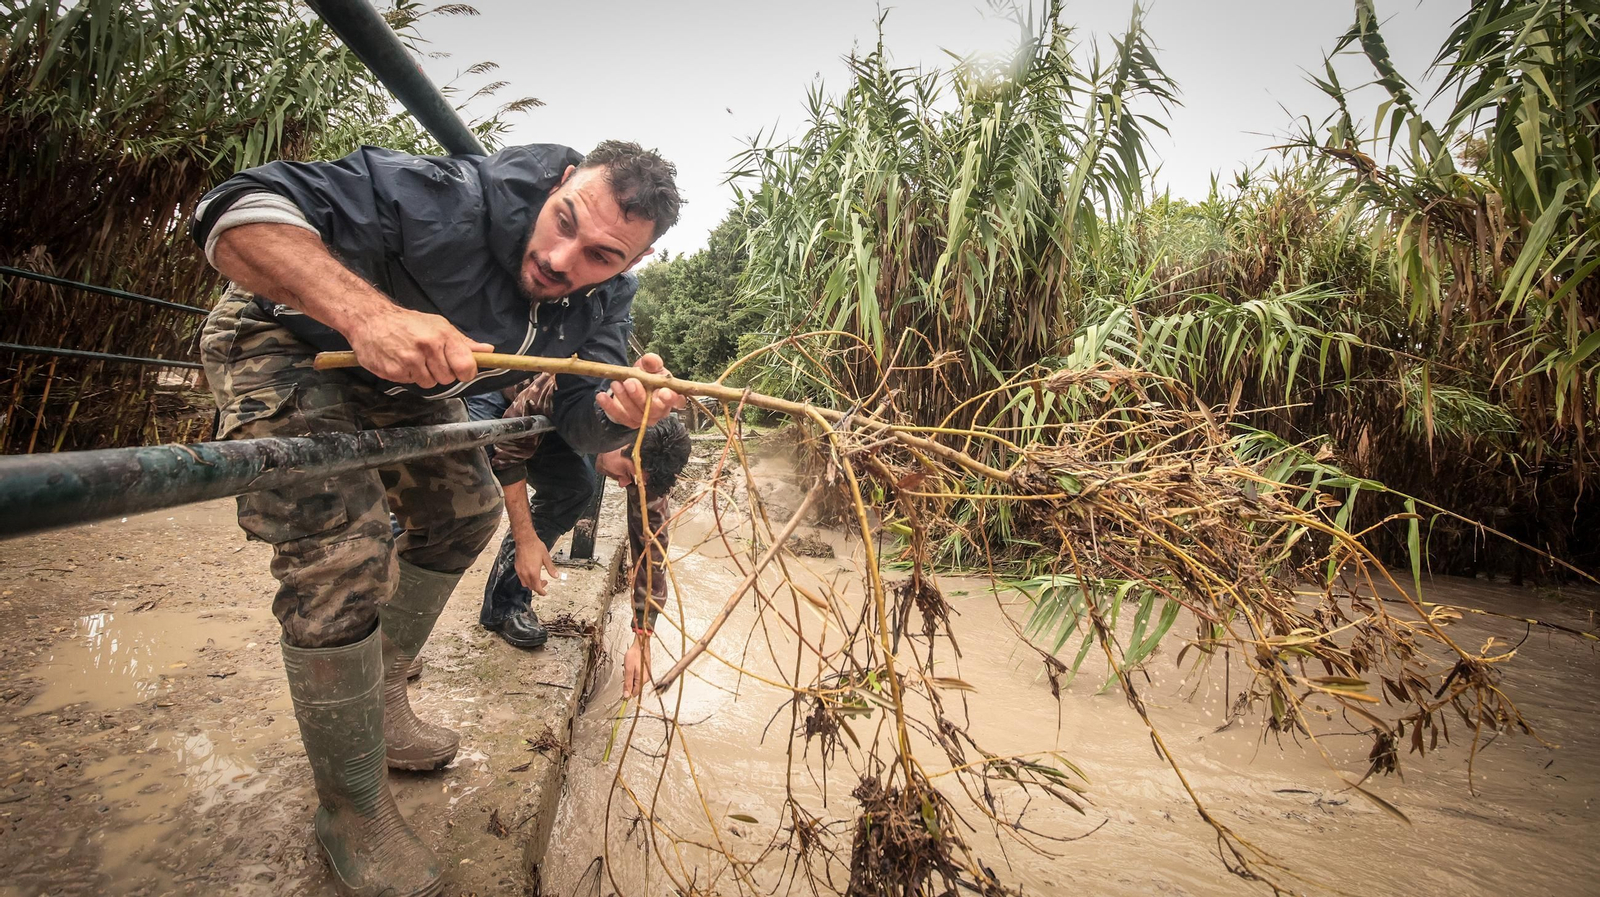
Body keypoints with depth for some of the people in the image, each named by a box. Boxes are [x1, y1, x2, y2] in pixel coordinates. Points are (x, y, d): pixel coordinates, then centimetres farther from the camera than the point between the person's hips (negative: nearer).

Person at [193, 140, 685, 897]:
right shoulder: (451, 197, -37)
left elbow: (578, 413, -16)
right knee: (340, 551, -19)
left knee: (466, 509, 9)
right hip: (287, 346, -7)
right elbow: (237, 211, -38)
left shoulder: (604, 295, -16)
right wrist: (368, 312, -55)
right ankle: (352, 813, 1)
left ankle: (378, 702, 30)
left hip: (404, 375, 7)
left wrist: (620, 411, -40)